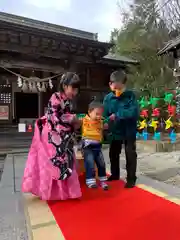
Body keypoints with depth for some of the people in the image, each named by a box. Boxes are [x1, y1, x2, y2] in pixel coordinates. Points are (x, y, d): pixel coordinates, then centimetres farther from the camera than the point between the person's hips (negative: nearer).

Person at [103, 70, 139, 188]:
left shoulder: (130, 96, -14)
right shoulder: (108, 98, -6)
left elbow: (134, 112, -27)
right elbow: (105, 114, -5)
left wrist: (117, 115, -28)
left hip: (129, 130, -4)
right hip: (115, 130, 4)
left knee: (130, 155, 6)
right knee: (113, 154, 17)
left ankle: (131, 179, 22)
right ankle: (115, 174, 39)